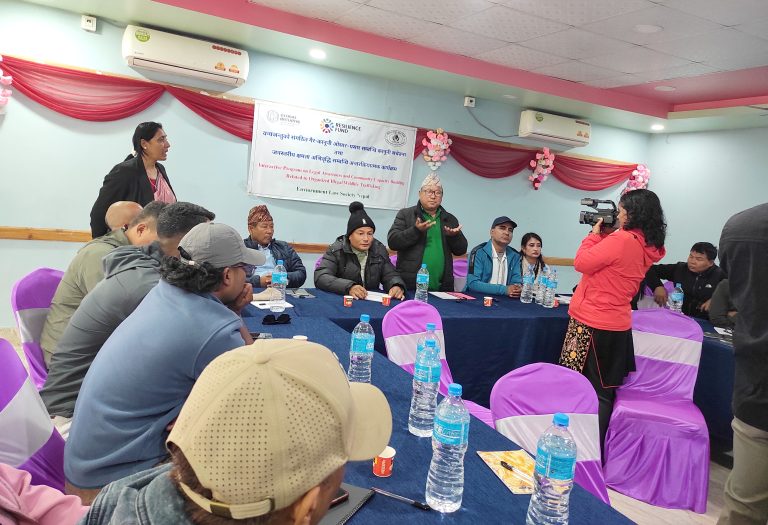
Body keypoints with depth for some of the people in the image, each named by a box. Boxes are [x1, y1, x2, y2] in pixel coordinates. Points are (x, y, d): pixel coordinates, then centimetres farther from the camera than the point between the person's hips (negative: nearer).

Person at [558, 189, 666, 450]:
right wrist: (604, 234, 10)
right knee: (603, 392, 14)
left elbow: (581, 263, -15)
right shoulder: (648, 247, 8)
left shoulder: (622, 240, -19)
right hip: (617, 325, 9)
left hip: (592, 325, -9)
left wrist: (595, 233, -3)